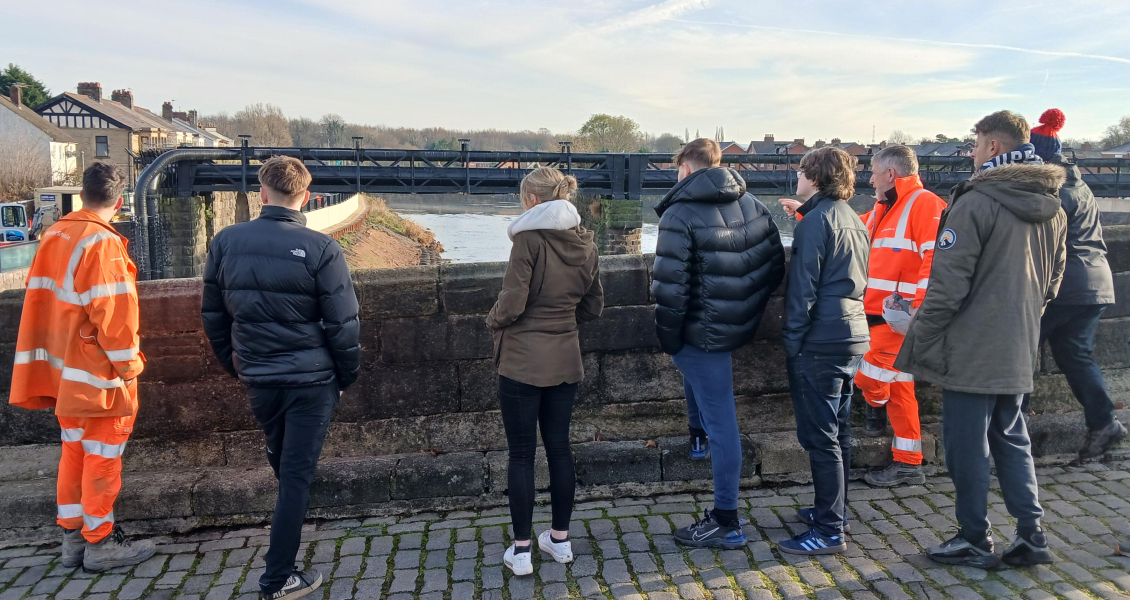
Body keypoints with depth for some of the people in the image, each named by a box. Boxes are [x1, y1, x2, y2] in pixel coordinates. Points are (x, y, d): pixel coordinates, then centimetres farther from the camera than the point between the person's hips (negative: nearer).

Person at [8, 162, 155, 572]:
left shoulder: (53, 236, 7)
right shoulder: (103, 243, -18)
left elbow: (38, 300, 12)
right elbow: (113, 311, -21)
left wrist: (46, 363, 19)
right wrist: (129, 365, -11)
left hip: (63, 370, 8)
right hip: (99, 374, -8)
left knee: (74, 453, 17)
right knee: (102, 456, 3)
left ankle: (73, 537, 26)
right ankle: (100, 543, 12)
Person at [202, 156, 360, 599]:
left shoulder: (225, 242, -2)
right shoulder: (319, 248, -14)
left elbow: (212, 317, 7)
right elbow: (343, 324, -12)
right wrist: (347, 376, 3)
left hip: (257, 379, 5)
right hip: (312, 380, -4)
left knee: (280, 461, 26)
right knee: (297, 476, 4)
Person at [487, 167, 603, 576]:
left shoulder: (530, 238, -15)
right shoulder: (584, 242, 5)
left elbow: (513, 301, -18)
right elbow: (594, 306, 11)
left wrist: (493, 321, 1)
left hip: (523, 362, -6)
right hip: (565, 360, 6)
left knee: (521, 454, 4)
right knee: (559, 448, 15)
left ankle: (521, 551, 12)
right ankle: (560, 540, 26)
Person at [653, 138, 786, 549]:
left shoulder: (680, 215, -15)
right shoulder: (750, 204, 6)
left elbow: (670, 284, -20)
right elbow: (775, 264, 9)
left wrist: (667, 336, -8)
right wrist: (752, 307, 17)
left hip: (705, 331, -8)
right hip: (742, 325, 8)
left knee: (720, 422, -1)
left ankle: (726, 524, 9)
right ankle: (698, 434, 47)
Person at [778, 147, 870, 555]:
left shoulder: (816, 221, -13)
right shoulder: (854, 220, 14)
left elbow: (803, 288, -16)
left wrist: (792, 341, -12)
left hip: (820, 341, -9)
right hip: (853, 337, 10)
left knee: (819, 436, -5)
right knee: (837, 429, 18)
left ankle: (828, 531, 0)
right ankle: (833, 509, 30)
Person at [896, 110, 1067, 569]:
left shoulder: (976, 201, -17)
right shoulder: (1052, 208, 9)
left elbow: (949, 284, -19)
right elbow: (1052, 283, 18)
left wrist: (920, 339, -10)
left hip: (971, 350, -8)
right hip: (1019, 352, 8)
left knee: (967, 447, 4)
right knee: (1011, 441, 19)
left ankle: (975, 542, 15)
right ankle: (1031, 535, 20)